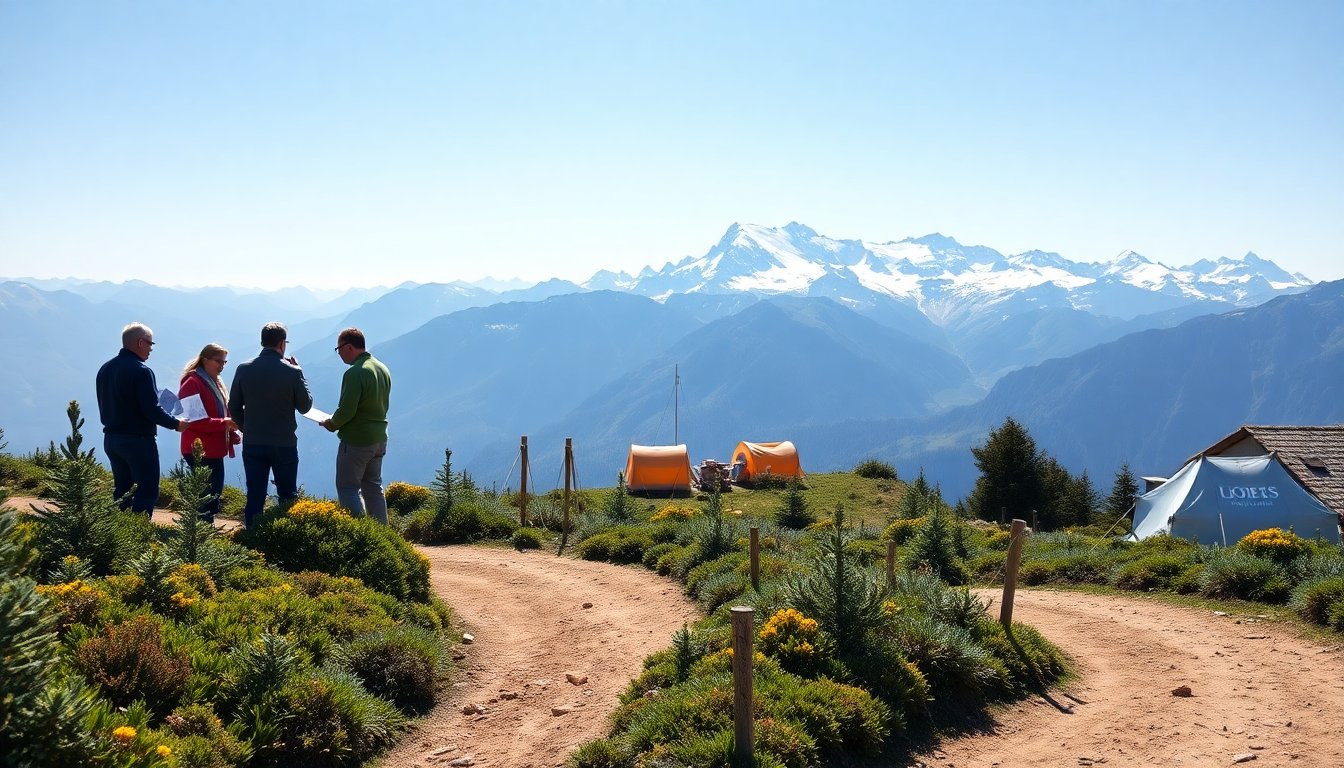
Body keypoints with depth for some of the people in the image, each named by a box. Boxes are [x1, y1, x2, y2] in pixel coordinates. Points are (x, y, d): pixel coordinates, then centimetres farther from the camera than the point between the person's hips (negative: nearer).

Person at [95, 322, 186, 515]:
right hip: (138, 440, -8)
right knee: (147, 491, -2)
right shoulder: (141, 371, -17)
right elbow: (152, 410, -19)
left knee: (122, 490, 16)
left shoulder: (105, 369, 8)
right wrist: (176, 424, -5)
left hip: (110, 439, 8)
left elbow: (106, 407, 15)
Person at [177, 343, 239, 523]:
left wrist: (233, 434, 7)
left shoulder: (215, 383, 17)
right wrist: (224, 423, -25)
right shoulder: (192, 383, -12)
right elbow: (193, 419, -21)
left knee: (215, 492, 12)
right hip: (200, 452, -10)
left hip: (215, 450, 10)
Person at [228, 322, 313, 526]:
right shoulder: (292, 372, -11)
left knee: (254, 497, 7)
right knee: (288, 497, 10)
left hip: (252, 444, 2)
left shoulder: (244, 369, -2)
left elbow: (233, 407, 4)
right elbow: (305, 406, -1)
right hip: (285, 443, -2)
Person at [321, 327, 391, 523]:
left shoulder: (355, 373, -21)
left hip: (356, 441, -8)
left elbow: (346, 411, -23)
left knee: (347, 488, 2)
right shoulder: (382, 369, 7)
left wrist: (331, 425, -3)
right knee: (374, 487, 17)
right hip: (379, 439, 8)